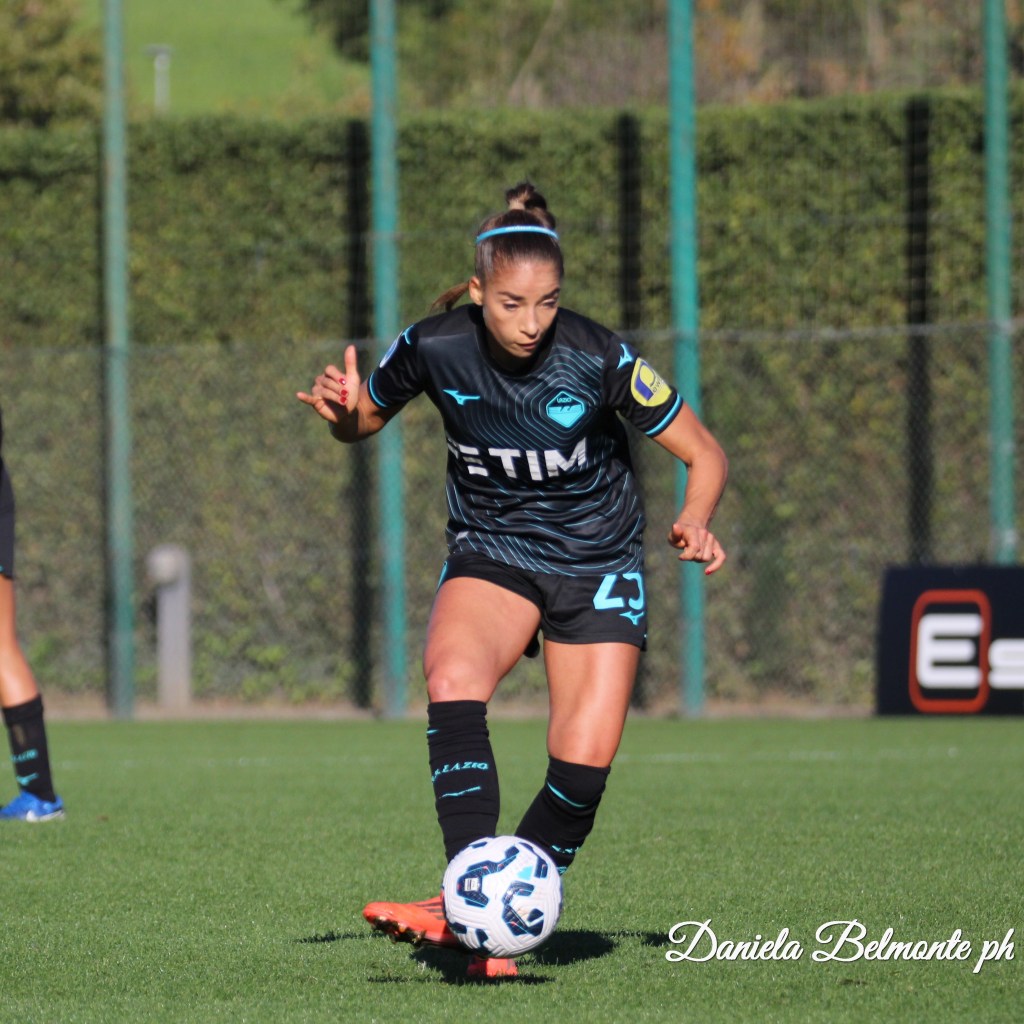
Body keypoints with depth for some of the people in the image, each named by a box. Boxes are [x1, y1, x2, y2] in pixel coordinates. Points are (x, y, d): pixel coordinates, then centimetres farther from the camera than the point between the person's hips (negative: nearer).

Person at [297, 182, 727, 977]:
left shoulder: (598, 359, -21)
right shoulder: (434, 348, -15)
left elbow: (704, 454, -11)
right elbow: (362, 424, 5)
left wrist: (694, 521, -31)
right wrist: (342, 413, -18)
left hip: (597, 564, -1)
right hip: (490, 552, 1)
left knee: (584, 768, -12)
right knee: (451, 676, -31)